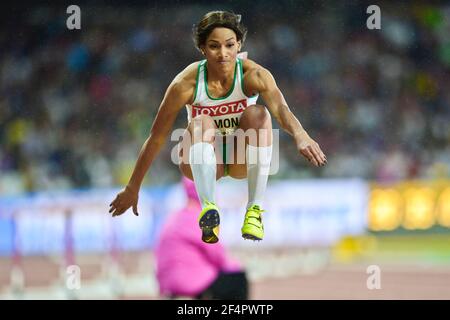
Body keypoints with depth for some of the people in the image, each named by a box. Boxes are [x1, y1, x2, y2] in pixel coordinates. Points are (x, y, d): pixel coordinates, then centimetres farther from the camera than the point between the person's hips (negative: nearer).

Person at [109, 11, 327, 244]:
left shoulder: (254, 75, -20)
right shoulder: (186, 83, -20)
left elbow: (280, 108, -41)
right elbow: (156, 138, -12)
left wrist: (300, 135, -63)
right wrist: (132, 188, -8)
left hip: (242, 161, 1)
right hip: (202, 164, -1)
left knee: (257, 114, -29)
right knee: (201, 124, -31)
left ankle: (254, 210, -28)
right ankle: (208, 207, -41)